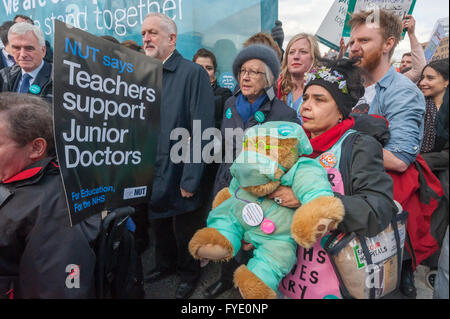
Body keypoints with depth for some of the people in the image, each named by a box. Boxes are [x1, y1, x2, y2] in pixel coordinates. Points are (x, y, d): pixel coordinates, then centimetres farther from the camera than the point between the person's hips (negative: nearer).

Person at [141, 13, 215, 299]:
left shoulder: (193, 73, -13)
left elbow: (201, 132, -18)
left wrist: (190, 179, -20)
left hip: (180, 176, -6)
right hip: (151, 175, 6)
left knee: (185, 231, 13)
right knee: (159, 225, 22)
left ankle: (189, 274, 38)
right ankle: (165, 264, 47)